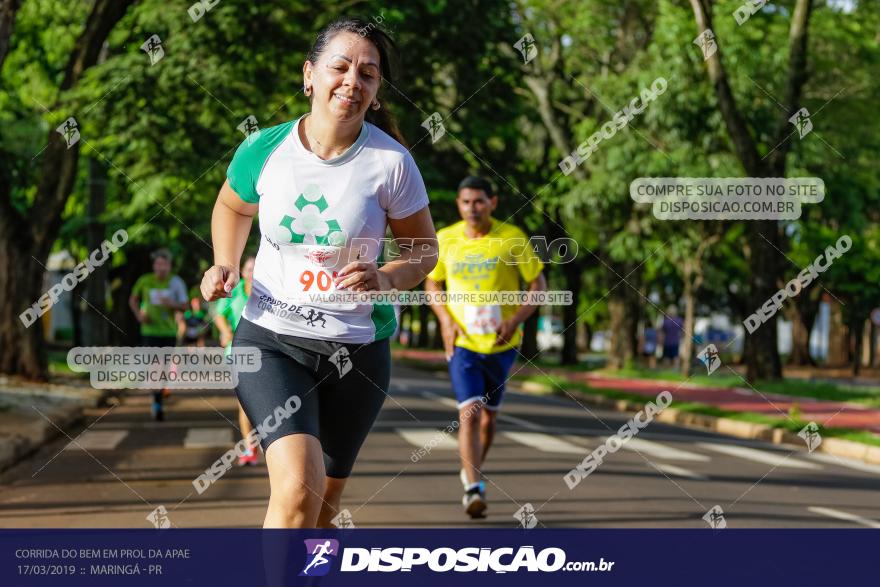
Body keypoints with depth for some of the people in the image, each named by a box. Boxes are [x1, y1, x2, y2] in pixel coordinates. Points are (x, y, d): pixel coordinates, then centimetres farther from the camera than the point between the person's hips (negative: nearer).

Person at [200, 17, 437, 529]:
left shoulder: (391, 162, -10)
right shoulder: (264, 150, -7)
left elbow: (424, 249, 3)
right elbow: (232, 207, 16)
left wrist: (387, 279, -18)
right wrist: (226, 266, -1)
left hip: (357, 348, 1)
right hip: (270, 338, -1)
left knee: (323, 504, 14)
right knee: (298, 485, -24)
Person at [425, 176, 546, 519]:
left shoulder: (511, 238, -6)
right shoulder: (446, 240, -1)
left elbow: (538, 284, -1)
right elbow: (433, 282, 14)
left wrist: (516, 320, -15)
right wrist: (445, 320, -3)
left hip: (500, 343, 1)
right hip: (462, 342, -1)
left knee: (489, 414, 15)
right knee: (470, 413, -16)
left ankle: (472, 468, 41)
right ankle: (474, 489, -18)